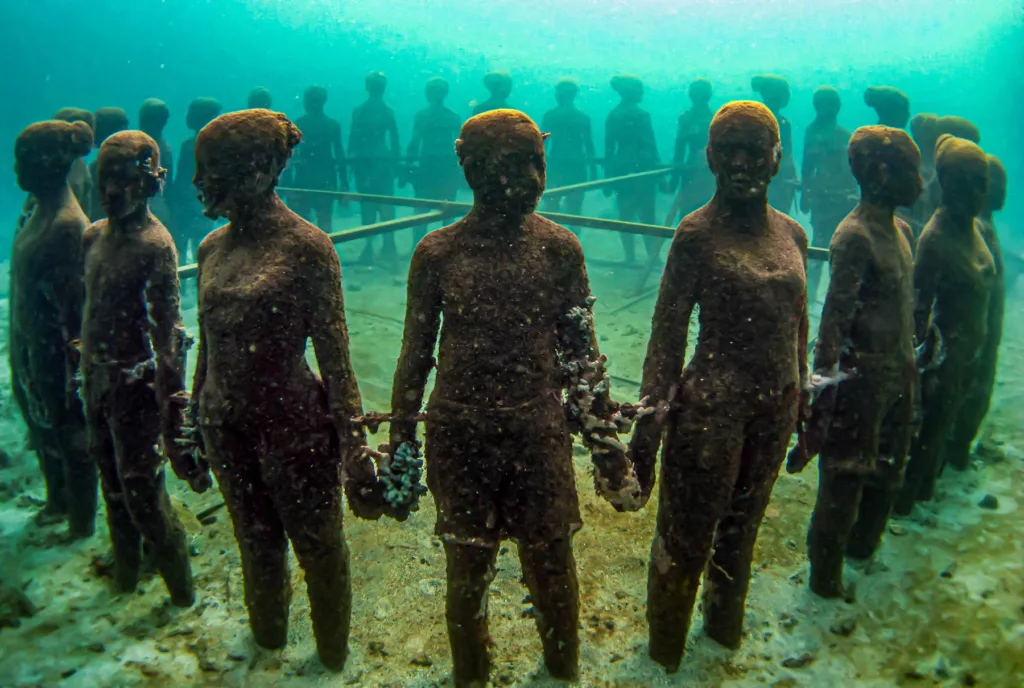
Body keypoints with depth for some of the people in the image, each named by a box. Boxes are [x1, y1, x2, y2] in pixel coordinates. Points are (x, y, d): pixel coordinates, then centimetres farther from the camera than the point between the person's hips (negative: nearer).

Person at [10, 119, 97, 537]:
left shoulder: (67, 225, -23)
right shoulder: (38, 210, 5)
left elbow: (74, 303, -22)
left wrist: (71, 366, -19)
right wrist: (19, 345, 17)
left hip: (56, 351, -9)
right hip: (30, 346, 9)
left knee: (71, 438, 7)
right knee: (43, 430, 24)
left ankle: (81, 526, 25)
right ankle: (58, 503, 45)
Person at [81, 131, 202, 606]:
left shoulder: (155, 245, -17)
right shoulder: (94, 236, 6)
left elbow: (169, 332, -20)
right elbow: (90, 308, 15)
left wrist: (171, 414, -22)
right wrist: (84, 369, 17)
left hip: (135, 384, -7)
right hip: (97, 378, 7)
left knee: (143, 495, 0)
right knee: (112, 485, 20)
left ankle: (181, 592, 19)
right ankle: (125, 573, 41)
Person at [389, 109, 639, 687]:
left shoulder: (559, 248, -2)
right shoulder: (437, 253, -4)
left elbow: (582, 353, 3)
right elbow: (415, 357, 3)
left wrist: (607, 443, 3)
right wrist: (399, 446, 3)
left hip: (540, 433, 0)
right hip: (459, 437, 0)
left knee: (552, 569, 12)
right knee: (468, 572, 13)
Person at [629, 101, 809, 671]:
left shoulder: (792, 234, 5)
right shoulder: (699, 233, -11)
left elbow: (797, 324, 14)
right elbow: (668, 331, -12)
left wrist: (801, 399, 17)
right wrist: (650, 421, -14)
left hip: (775, 407, 5)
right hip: (712, 405, -5)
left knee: (742, 524, 22)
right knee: (686, 536, 7)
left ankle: (726, 625, 46)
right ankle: (665, 651, 31)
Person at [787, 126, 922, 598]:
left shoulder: (899, 228, 9)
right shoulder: (855, 236, -19)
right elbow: (835, 315, -24)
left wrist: (911, 361, 20)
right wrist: (826, 377, -26)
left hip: (898, 374, 9)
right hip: (862, 379, -9)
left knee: (887, 470, 23)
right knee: (845, 480, 4)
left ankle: (861, 545, 46)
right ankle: (825, 576, 23)